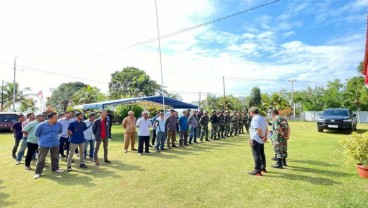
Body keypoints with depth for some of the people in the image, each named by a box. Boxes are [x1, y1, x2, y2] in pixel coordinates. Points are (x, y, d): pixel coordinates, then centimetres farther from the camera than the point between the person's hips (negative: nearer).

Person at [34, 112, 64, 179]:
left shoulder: (59, 124, -7)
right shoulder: (42, 125, -16)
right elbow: (36, 134, 0)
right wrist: (43, 138, 10)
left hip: (55, 144, 4)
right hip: (44, 144, -4)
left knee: (55, 157, 17)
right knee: (41, 159, 4)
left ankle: (55, 169, 35)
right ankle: (38, 173, 13)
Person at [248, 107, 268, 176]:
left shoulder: (254, 119, -18)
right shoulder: (263, 118, 11)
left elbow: (258, 130, -24)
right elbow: (266, 129, 9)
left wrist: (262, 137, -11)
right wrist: (265, 136, 1)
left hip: (256, 140, -9)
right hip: (261, 140, 9)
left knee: (256, 155, -2)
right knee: (262, 154, 20)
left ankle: (257, 171, 3)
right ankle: (263, 168, 34)